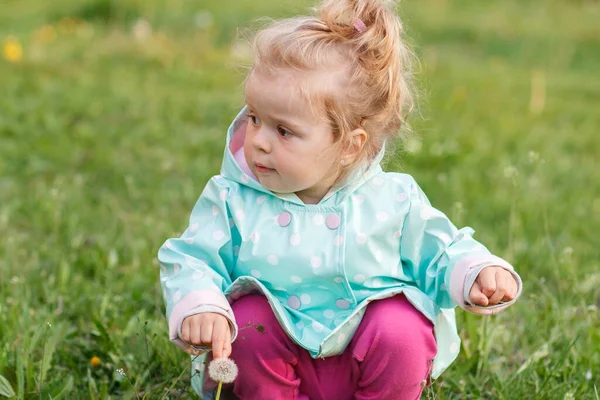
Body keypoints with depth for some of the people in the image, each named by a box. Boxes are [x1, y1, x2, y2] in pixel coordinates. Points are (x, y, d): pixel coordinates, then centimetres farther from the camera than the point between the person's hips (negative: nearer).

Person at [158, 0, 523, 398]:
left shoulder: (392, 199, -8)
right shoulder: (233, 200, -8)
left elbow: (440, 253, 3)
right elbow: (190, 261, -7)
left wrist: (478, 273, -18)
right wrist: (199, 307, -29)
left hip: (365, 365, -1)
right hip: (280, 361, 1)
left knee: (401, 328, -28)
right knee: (247, 320, -26)